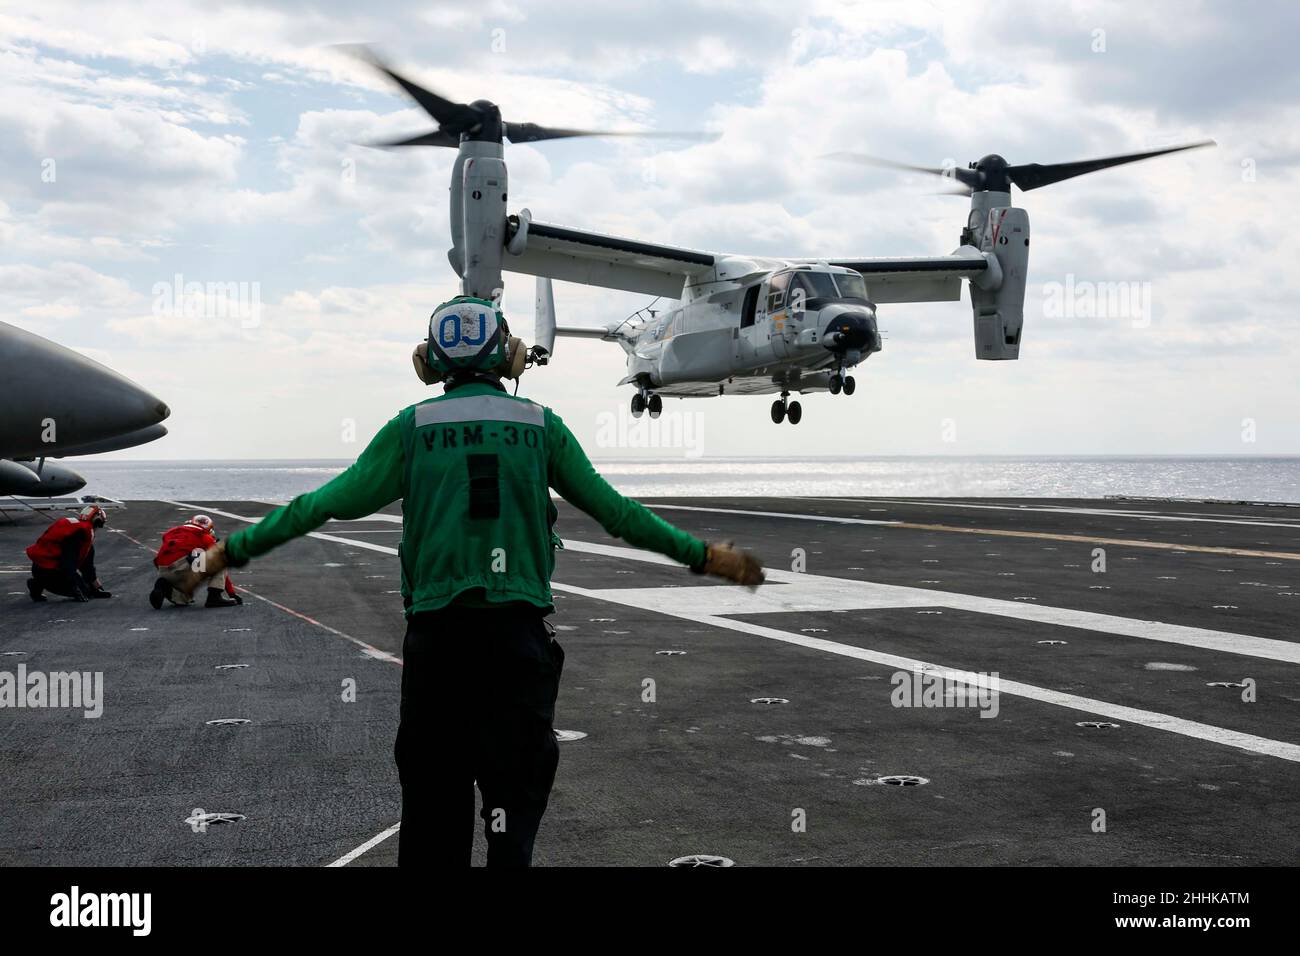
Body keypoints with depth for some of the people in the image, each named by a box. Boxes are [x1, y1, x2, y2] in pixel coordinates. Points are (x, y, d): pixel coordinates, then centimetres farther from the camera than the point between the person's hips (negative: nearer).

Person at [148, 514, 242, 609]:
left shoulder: (171, 531, 34)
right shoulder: (205, 537, 20)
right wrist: (232, 593, 28)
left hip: (163, 572, 6)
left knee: (185, 598, 30)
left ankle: (164, 587, -1)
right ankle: (214, 596, -3)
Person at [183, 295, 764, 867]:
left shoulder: (413, 426, 2)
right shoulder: (540, 425, 4)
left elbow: (330, 502, 1)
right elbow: (614, 510, 8)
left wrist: (236, 549, 11)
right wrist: (701, 555, 19)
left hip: (437, 631, 0)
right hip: (519, 629, 0)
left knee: (432, 787, 9)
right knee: (513, 791, 5)